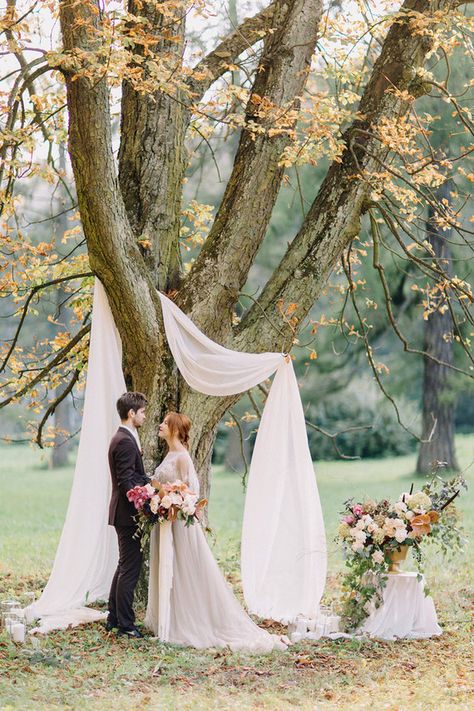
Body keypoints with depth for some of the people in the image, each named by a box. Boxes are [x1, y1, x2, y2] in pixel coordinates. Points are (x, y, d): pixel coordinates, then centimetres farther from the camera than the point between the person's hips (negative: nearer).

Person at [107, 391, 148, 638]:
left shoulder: (122, 439, 15)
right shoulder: (126, 442, -18)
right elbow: (126, 483, -23)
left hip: (124, 514, 11)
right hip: (128, 515, -11)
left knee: (124, 566, 18)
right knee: (129, 569, -5)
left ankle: (113, 618, 24)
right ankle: (125, 624, 0)